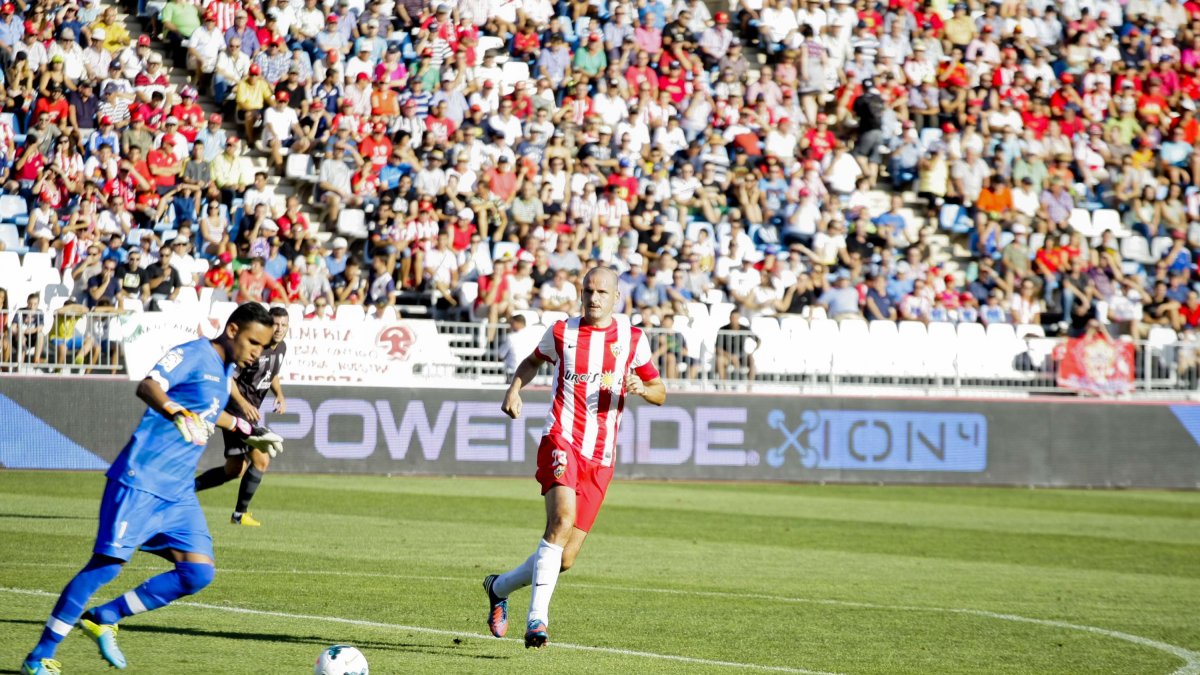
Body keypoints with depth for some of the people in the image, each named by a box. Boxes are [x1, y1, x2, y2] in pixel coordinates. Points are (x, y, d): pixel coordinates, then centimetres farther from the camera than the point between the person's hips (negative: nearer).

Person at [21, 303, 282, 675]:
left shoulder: (224, 369, 17)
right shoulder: (193, 354, -10)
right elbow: (148, 386, -28)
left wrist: (246, 429, 47)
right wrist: (176, 413, -46)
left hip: (179, 492, 9)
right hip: (142, 479, -9)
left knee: (198, 572, -5)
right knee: (108, 563, -12)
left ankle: (102, 618, 7)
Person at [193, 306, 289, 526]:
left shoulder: (281, 348, 7)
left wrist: (280, 395, 3)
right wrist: (243, 404, -31)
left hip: (251, 411, 10)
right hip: (236, 409, -10)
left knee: (235, 470, 15)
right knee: (261, 460, -14)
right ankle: (240, 514, 0)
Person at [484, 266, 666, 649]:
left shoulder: (632, 339, 7)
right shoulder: (561, 332, 6)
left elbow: (660, 393, 13)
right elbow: (533, 362, 25)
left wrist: (641, 388, -10)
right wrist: (514, 389, 5)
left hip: (601, 459, 3)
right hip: (562, 440, -3)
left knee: (565, 560, 2)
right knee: (563, 519, -31)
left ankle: (500, 587, 28)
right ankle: (537, 618, -32)